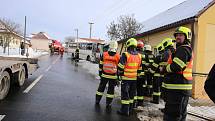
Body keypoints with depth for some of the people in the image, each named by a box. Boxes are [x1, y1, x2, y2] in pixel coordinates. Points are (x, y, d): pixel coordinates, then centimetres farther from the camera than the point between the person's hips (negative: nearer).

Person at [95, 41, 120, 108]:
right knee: (111, 89, 9)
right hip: (113, 76, -1)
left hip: (104, 75, 2)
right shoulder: (118, 56, -8)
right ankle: (108, 103, 15)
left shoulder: (104, 54, -4)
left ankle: (97, 100, 26)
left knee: (101, 87, 16)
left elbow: (101, 65, 2)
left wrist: (100, 73, 13)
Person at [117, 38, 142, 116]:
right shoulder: (139, 56, 5)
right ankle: (130, 109, 25)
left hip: (126, 78, -6)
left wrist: (120, 75, 2)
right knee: (131, 94, 14)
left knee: (125, 94, 2)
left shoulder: (125, 55, -14)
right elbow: (139, 68, 11)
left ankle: (125, 110, 7)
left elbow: (120, 67, -13)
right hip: (134, 78, 6)